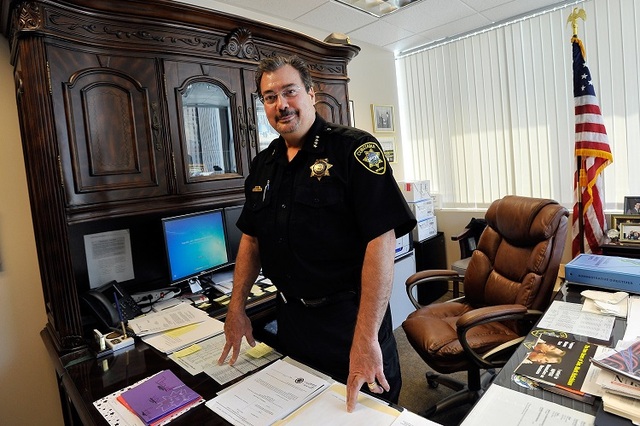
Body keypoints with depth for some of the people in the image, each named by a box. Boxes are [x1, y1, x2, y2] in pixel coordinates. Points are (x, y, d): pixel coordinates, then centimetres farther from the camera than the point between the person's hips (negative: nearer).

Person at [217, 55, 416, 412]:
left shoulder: (354, 149, -15)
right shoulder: (263, 165, 6)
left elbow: (382, 239, -23)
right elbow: (251, 237, 13)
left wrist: (366, 337, -25)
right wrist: (237, 307, 8)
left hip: (348, 316, -5)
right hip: (290, 317, 6)